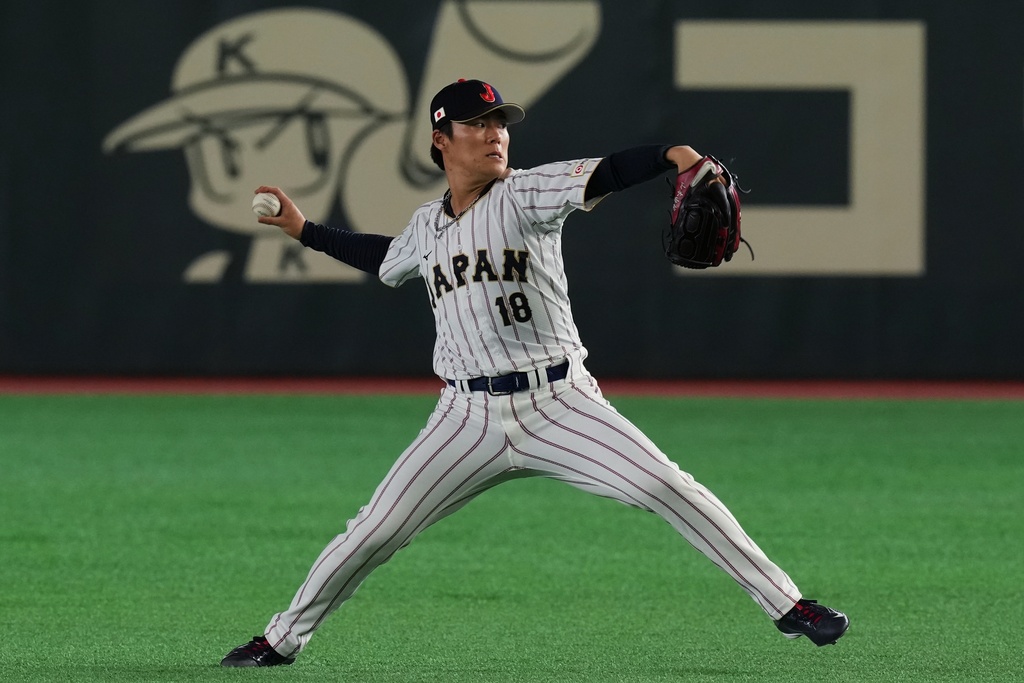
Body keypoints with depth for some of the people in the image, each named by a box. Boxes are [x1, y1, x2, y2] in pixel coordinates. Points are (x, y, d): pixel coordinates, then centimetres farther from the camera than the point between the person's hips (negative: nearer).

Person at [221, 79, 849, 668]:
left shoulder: (526, 194, -3)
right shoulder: (427, 224, 11)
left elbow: (603, 177, -21)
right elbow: (387, 259, 35)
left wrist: (671, 155, -39)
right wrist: (304, 230, 35)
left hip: (558, 404, -3)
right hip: (468, 417, 3)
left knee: (667, 488, -17)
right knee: (374, 533, 1)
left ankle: (787, 605, -11)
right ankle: (283, 639, 19)